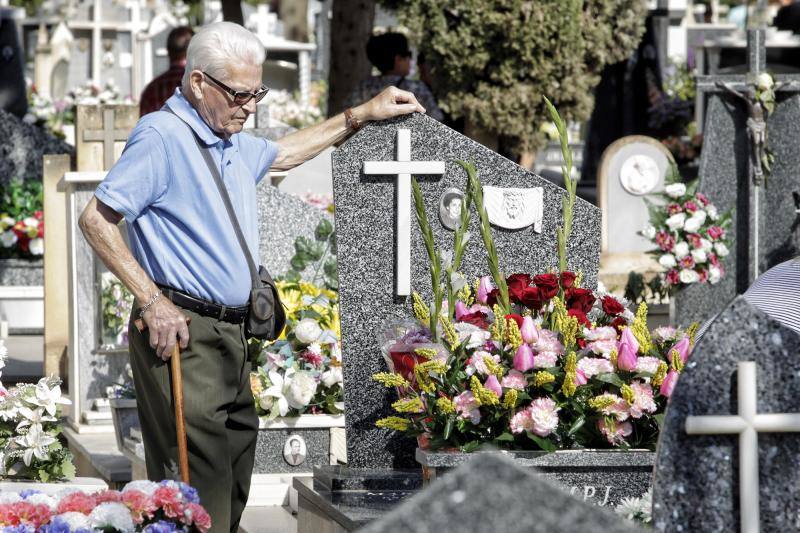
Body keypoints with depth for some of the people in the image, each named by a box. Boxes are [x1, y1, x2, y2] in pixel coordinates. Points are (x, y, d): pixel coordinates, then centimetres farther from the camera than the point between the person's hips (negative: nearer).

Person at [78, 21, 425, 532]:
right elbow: (97, 219, -15)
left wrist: (362, 115, 32)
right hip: (182, 334, -10)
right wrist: (152, 301, -18)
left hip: (232, 335, 10)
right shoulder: (162, 136, -13)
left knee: (233, 491, 12)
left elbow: (283, 152, 37)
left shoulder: (233, 143, 15)